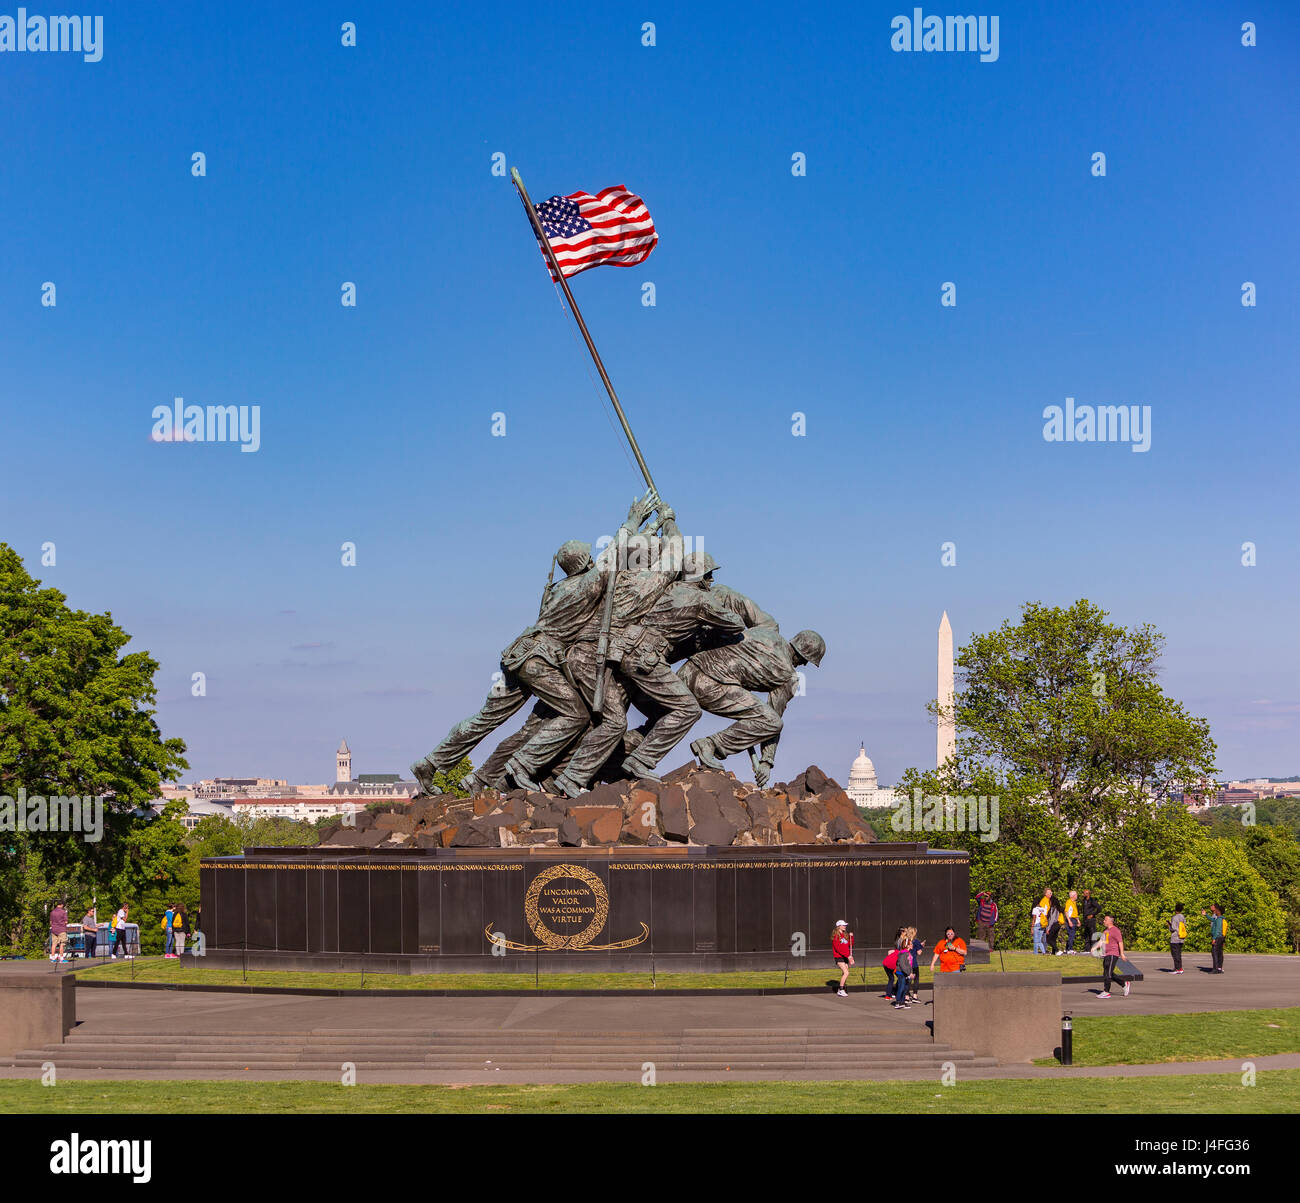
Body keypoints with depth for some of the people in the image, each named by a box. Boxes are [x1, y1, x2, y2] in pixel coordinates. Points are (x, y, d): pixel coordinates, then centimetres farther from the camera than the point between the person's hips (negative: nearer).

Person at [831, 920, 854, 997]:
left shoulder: (845, 935, 13)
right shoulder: (835, 935, -11)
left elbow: (850, 945, 15)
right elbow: (838, 948, -18)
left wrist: (851, 937, 0)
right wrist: (848, 955, -21)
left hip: (845, 957, 7)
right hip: (839, 957, -7)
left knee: (844, 974, 7)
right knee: (846, 973, -17)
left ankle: (840, 990, 17)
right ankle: (841, 990, -10)